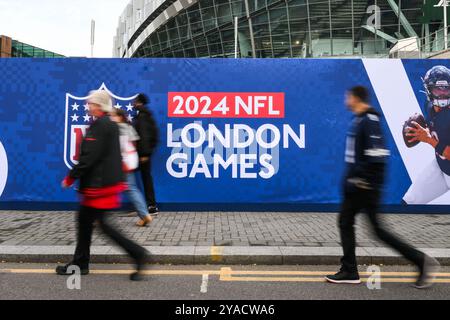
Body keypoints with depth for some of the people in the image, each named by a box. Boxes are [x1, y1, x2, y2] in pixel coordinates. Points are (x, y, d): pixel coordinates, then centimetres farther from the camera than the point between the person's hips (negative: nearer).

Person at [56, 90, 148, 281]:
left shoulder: (99, 126, -16)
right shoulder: (111, 125, 14)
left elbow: (89, 157, -21)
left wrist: (70, 178, -12)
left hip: (99, 184, -10)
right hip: (109, 181, 10)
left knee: (103, 223, -4)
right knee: (84, 220, 16)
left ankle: (137, 252, -1)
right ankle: (80, 263, 27)